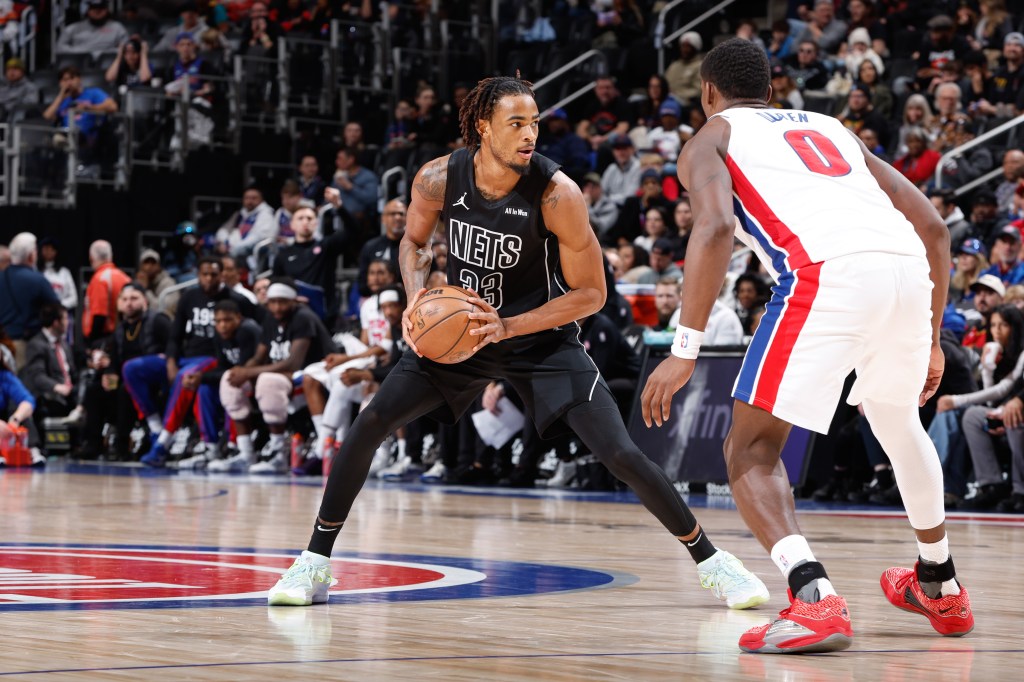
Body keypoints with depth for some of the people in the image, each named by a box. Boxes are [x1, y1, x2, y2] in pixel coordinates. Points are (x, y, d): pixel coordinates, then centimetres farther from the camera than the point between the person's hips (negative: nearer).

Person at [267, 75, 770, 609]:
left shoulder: (557, 194, -25)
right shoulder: (439, 179, -16)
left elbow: (590, 294, -18)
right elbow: (414, 240, 7)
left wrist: (507, 327, -26)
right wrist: (416, 298, -13)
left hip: (542, 336, -3)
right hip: (456, 327, 3)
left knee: (620, 454, -13)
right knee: (369, 423, -9)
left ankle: (708, 559, 6)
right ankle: (315, 561, 5)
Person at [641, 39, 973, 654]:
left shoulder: (711, 139, 20)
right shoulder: (829, 126, 35)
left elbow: (715, 228, -3)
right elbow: (931, 224, 28)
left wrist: (685, 351, -4)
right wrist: (931, 339, 35)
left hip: (831, 273, -6)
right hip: (908, 265, 6)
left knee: (752, 448, 5)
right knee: (898, 419, 33)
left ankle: (815, 600, -18)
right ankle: (941, 588, 45)